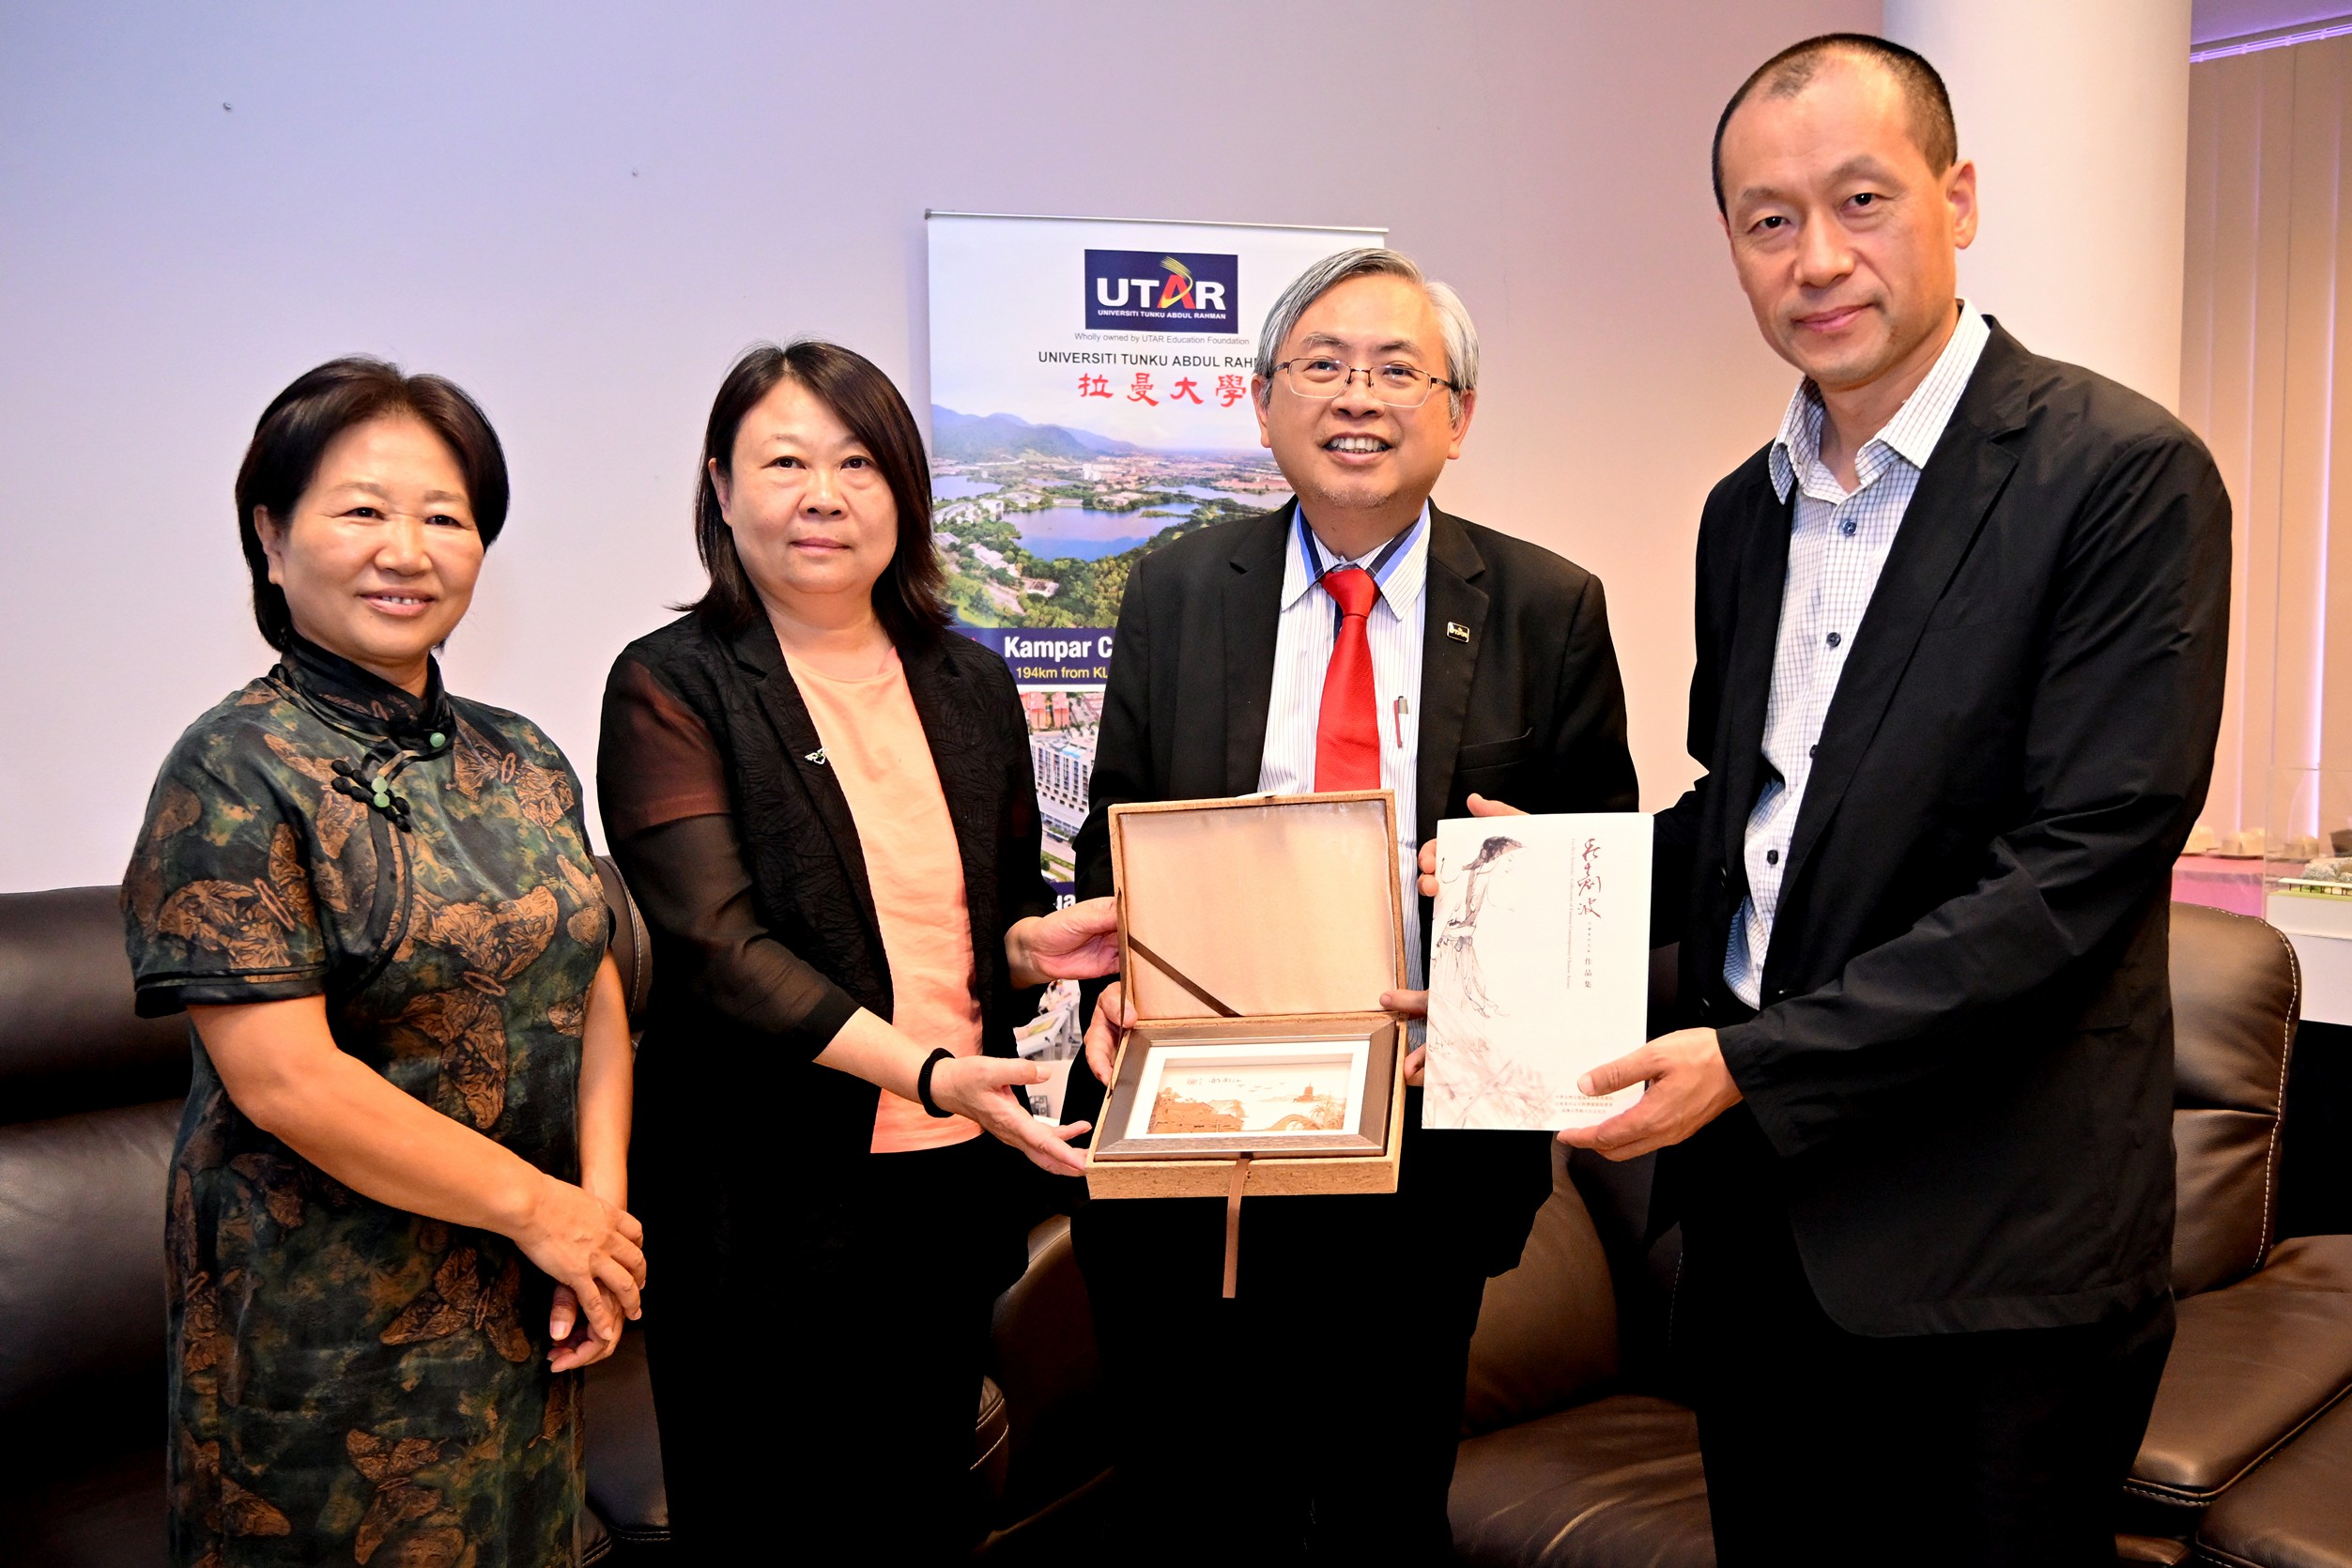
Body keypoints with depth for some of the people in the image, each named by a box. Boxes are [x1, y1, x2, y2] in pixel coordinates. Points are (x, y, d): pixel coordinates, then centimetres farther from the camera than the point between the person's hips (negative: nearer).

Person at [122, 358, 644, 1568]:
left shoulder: (523, 763, 6)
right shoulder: (237, 773, -14)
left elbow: (595, 990, 6)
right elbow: (284, 1080, -20)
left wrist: (604, 1201, -8)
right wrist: (538, 1206, -15)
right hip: (332, 1331, -6)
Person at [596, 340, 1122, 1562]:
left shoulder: (970, 685, 10)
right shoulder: (672, 688, -6)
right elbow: (715, 944, -17)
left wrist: (1036, 944, -5)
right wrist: (925, 1070, -27)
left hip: (952, 1185, 5)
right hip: (772, 1199, -4)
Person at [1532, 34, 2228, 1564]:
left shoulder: (2126, 473, -12)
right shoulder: (1746, 510, 9)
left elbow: (2080, 873, -19)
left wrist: (1756, 1063, -20)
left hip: (1989, 1256, -6)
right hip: (1759, 1217, 6)